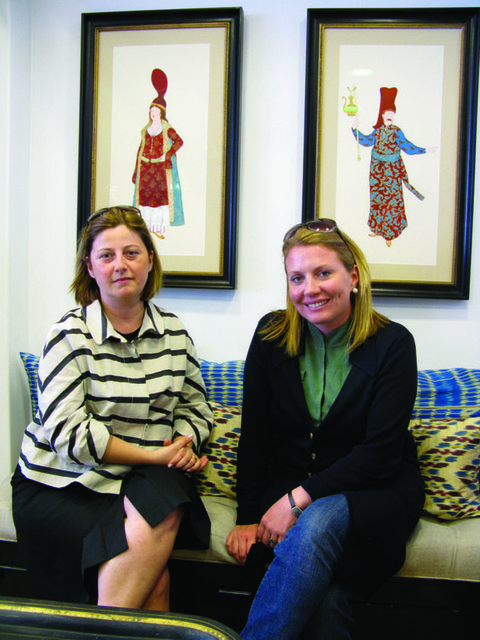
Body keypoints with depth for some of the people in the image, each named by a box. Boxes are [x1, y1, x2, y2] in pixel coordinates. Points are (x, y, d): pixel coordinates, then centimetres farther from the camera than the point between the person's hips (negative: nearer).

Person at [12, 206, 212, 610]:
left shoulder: (174, 332, 9)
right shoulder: (71, 334, -6)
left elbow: (196, 406, 18)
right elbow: (68, 433, -15)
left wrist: (184, 444, -5)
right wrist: (155, 454, -16)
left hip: (143, 483, 5)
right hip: (61, 484, -4)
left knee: (164, 511, -30)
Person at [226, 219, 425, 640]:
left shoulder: (392, 343, -7)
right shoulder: (272, 335, 1)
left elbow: (381, 453, -13)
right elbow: (254, 436, 3)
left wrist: (302, 497, -20)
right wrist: (249, 517, -4)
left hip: (375, 491, -1)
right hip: (289, 487, 2)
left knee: (319, 522, -35)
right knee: (323, 595, -29)